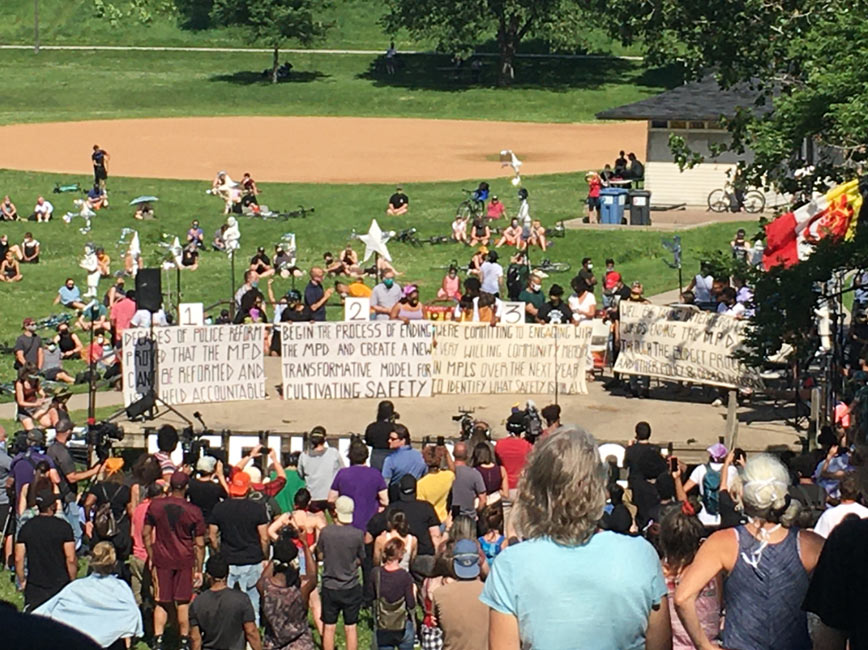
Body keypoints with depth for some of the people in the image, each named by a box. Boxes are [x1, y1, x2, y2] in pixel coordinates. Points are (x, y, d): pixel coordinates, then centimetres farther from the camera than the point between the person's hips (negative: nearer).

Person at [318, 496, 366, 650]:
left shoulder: (325, 532, -12)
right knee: (351, 627, 10)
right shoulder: (358, 535, -14)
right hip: (351, 588, 0)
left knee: (329, 627, 11)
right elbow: (361, 560, -1)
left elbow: (320, 554, 4)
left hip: (329, 587, 0)